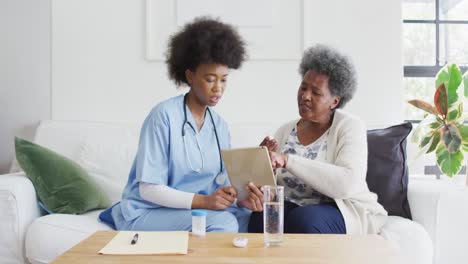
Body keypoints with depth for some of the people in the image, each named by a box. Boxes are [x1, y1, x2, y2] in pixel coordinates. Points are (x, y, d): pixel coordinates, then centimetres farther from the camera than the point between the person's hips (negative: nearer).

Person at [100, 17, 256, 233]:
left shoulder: (219, 125, 4)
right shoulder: (164, 115, -15)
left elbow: (223, 182, 1)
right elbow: (148, 189, -17)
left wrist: (241, 196, -21)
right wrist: (203, 201, -28)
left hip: (193, 208, 7)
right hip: (147, 213, -7)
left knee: (252, 217, -14)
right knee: (222, 223, -28)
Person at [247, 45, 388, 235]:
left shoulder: (349, 127, -6)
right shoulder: (285, 131, 9)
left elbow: (347, 183, -24)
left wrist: (287, 160, -29)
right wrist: (257, 192, -24)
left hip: (346, 212, -3)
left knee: (303, 220, -35)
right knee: (260, 218, -28)